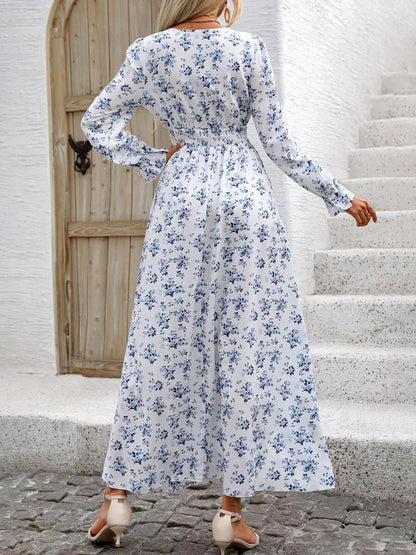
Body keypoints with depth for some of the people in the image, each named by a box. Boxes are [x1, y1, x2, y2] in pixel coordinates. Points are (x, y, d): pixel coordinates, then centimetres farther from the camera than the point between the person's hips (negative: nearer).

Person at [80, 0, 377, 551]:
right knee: (251, 345, 2)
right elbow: (278, 142, -1)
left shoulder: (149, 51, 3)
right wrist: (339, 195, 7)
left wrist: (154, 160, 10)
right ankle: (231, 510, 6)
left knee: (161, 343, 8)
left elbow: (96, 122, 7)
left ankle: (117, 494, 10)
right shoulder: (249, 48, -2)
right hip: (247, 195, -2)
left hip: (181, 197, 2)